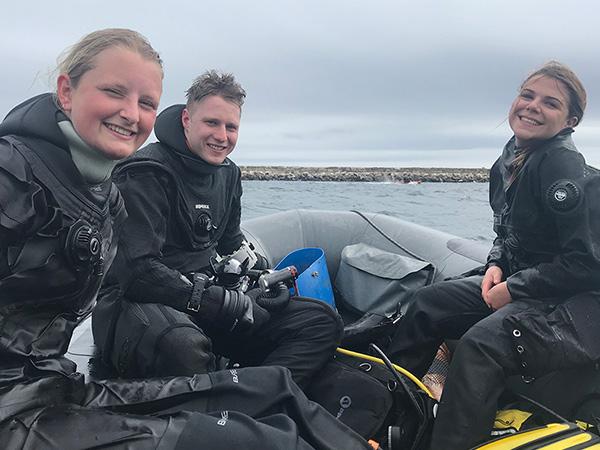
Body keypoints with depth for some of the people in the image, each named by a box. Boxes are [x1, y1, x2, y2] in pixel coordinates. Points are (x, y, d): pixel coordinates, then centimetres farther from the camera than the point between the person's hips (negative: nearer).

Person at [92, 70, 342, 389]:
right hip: (136, 300, -7)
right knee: (183, 346, -45)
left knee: (323, 322, -8)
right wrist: (233, 304, -19)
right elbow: (139, 271, -21)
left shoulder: (228, 174, 14)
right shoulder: (145, 173, -12)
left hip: (208, 294, 8)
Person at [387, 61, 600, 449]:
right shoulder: (512, 160, 6)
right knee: (428, 303, 4)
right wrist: (496, 265, -2)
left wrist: (511, 290, -16)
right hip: (521, 285, 9)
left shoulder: (564, 164, -20)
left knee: (483, 341, -33)